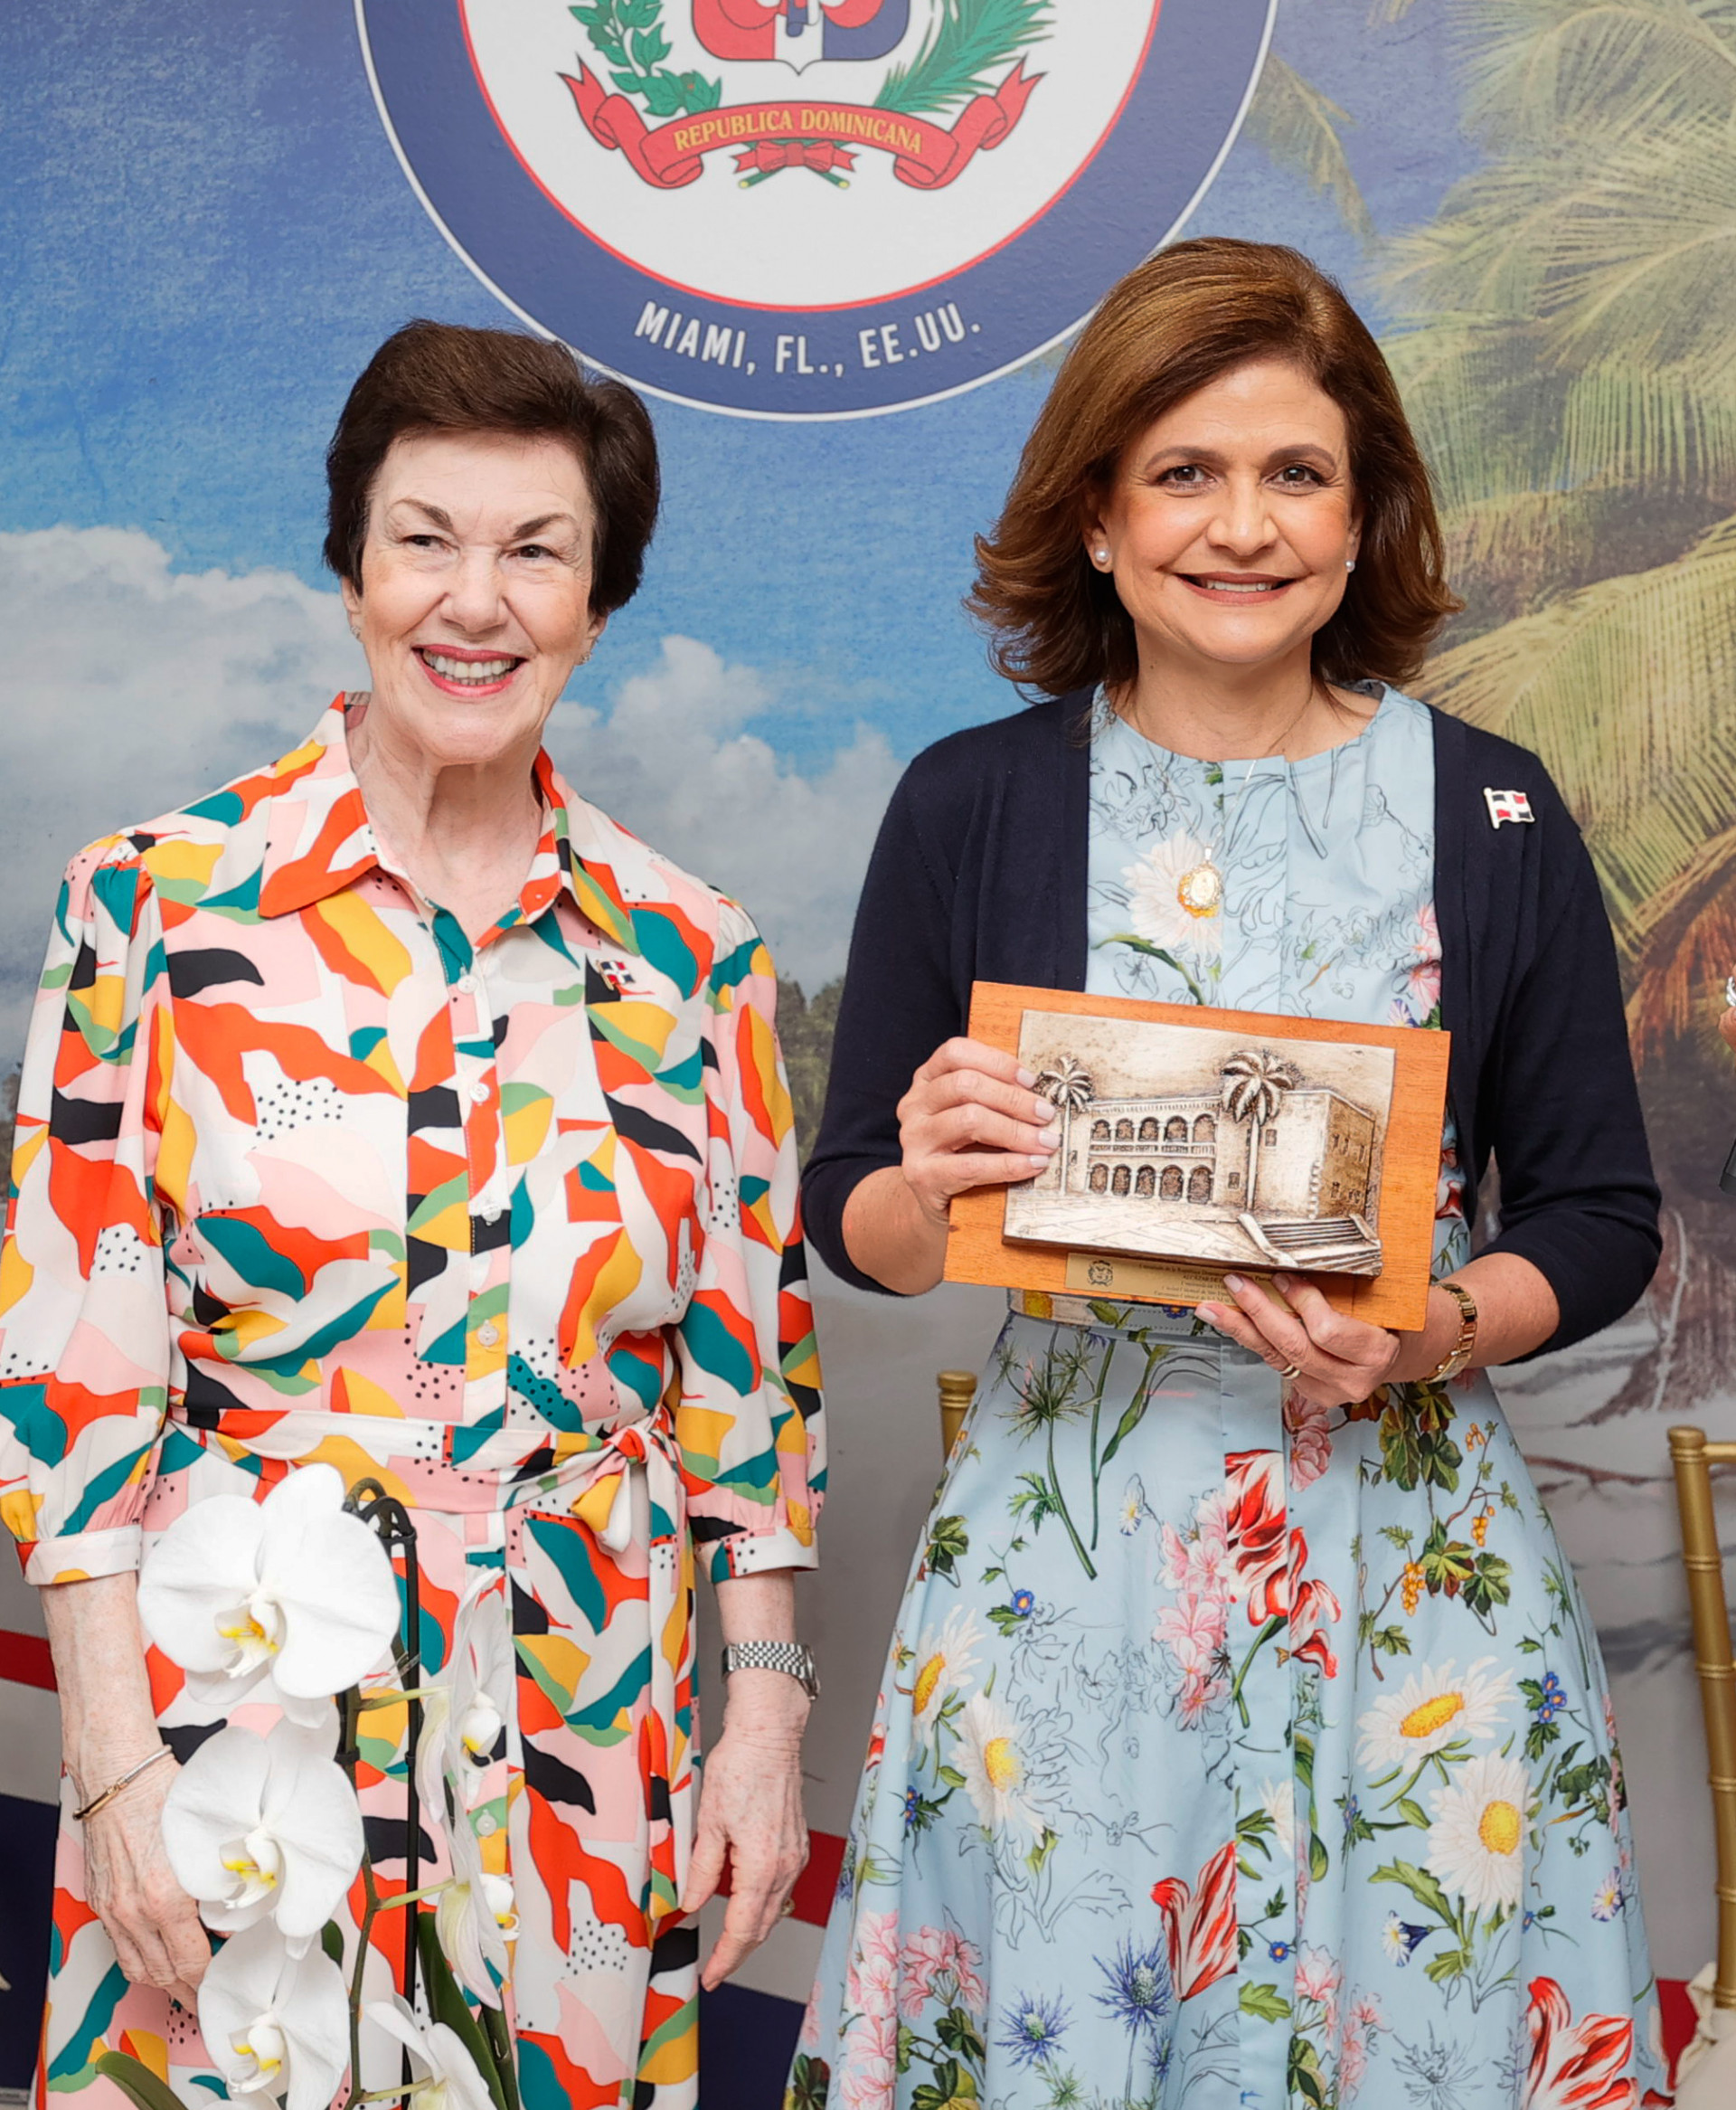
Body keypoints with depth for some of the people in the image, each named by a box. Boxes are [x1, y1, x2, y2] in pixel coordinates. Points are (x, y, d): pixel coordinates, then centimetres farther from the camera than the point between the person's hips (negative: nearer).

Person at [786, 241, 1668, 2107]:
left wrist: (1431, 1336, -13)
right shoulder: (969, 803, 1)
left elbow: (1600, 1215, 5)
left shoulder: (1492, 815, 1)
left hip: (1406, 1546, 1)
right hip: (1064, 1549, 0)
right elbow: (847, 1212, 5)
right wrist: (935, 1192, -17)